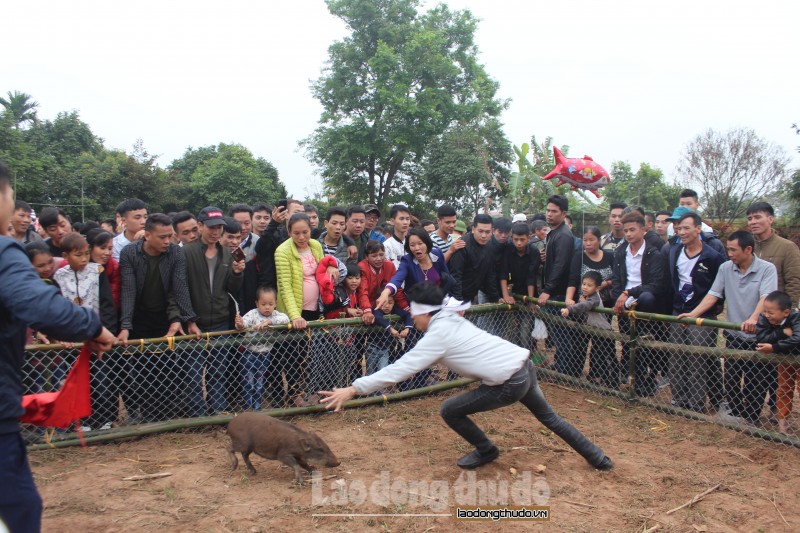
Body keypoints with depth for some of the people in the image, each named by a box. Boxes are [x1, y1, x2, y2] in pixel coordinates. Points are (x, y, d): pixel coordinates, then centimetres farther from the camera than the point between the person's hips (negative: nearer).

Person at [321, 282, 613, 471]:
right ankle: (598, 458, 38)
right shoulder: (452, 319, 12)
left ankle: (486, 451, 24)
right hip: (524, 365, 9)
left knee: (450, 410, 4)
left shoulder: (437, 334, -12)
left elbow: (401, 368, -18)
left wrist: (353, 389, -18)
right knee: (548, 416, 29)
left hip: (509, 383, -9)